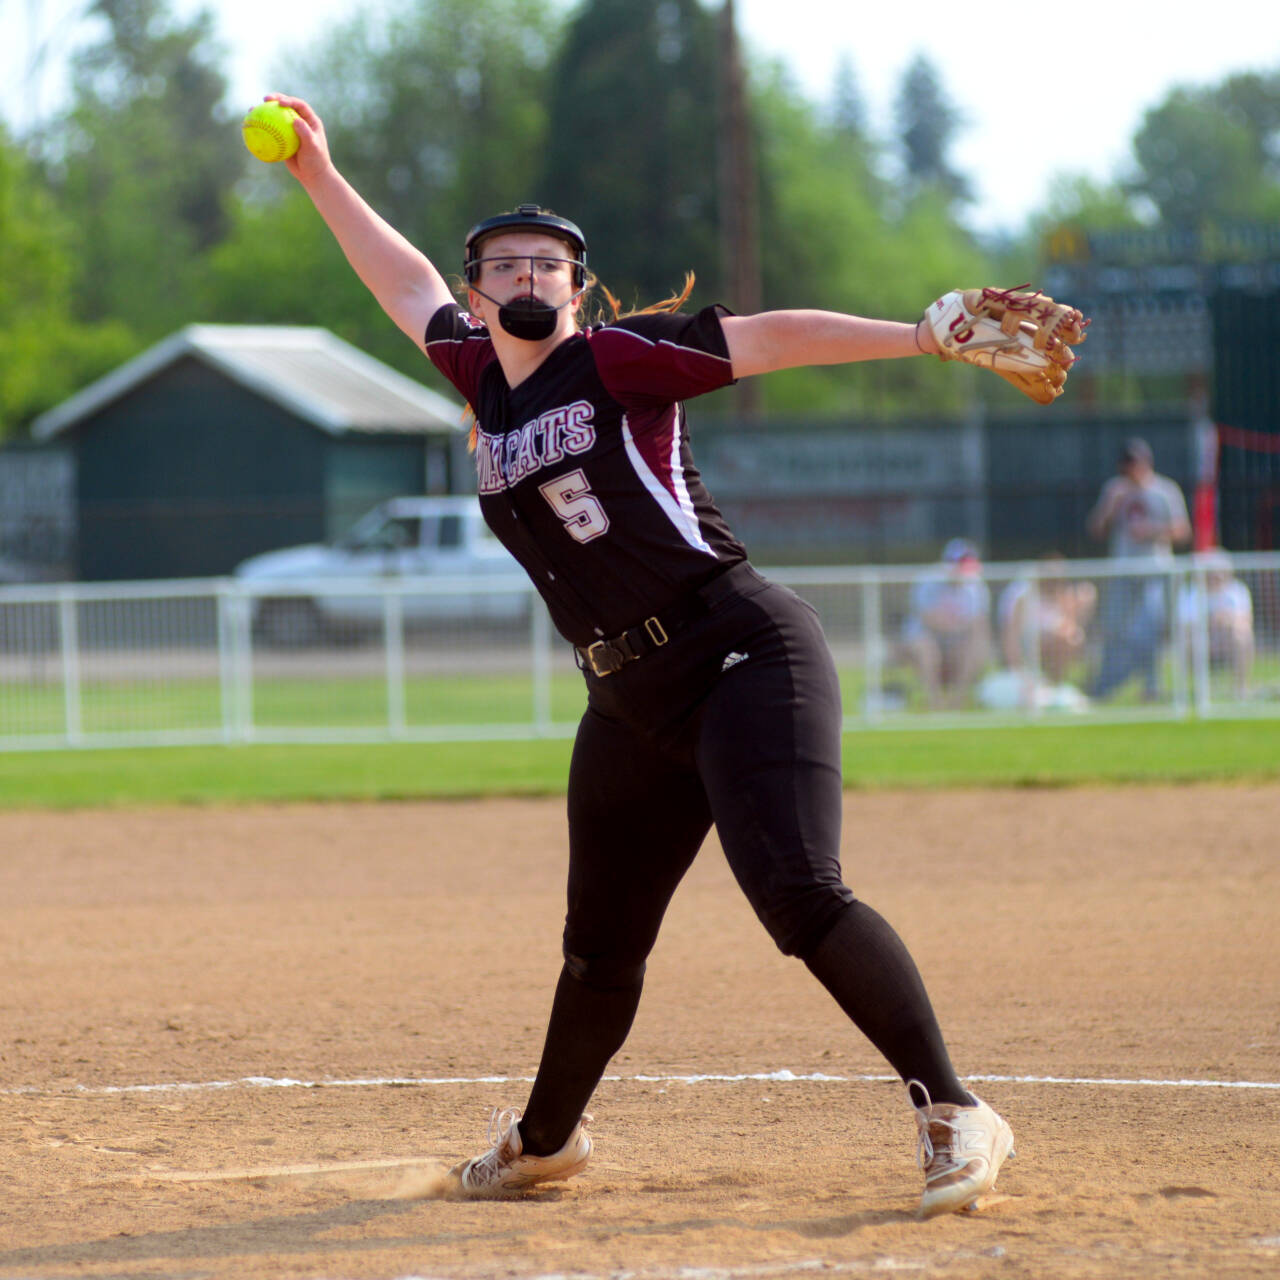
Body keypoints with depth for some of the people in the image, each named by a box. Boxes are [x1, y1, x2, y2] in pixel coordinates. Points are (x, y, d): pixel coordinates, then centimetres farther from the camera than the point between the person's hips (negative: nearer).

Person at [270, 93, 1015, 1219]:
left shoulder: (619, 359, -4)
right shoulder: (484, 376, 14)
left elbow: (766, 340, -12)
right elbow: (408, 284, 30)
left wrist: (929, 337, -20)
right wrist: (320, 175, 33)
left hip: (742, 651, -7)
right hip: (629, 698, 7)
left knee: (797, 894, -23)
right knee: (601, 947, 15)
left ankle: (954, 1113, -21)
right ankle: (545, 1139, 36)